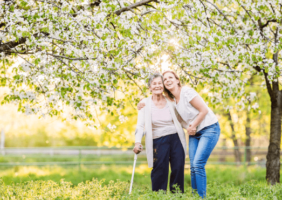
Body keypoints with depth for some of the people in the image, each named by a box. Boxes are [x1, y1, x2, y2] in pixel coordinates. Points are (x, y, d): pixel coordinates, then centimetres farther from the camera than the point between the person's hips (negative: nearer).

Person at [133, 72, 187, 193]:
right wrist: (137, 142, -20)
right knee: (160, 171, -8)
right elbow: (140, 125, -8)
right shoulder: (145, 104, -1)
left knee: (178, 169, 0)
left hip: (176, 139, 2)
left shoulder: (170, 101, 6)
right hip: (158, 141, -2)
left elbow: (179, 119, 17)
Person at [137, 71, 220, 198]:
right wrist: (143, 107, 1)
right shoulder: (172, 101, 8)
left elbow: (204, 110, -15)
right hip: (195, 133, 7)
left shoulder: (186, 92, -14)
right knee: (193, 167, 0)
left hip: (209, 129, -7)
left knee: (198, 164, -16)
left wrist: (193, 126, -9)